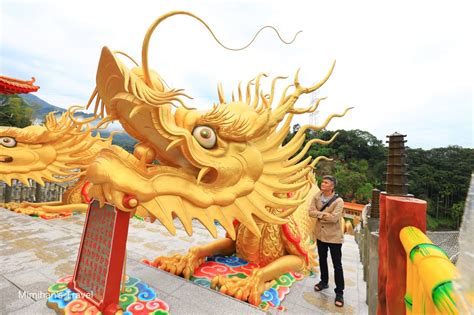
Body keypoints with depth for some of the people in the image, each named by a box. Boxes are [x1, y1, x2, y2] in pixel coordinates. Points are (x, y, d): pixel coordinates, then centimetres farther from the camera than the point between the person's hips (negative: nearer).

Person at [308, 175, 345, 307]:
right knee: (322, 260, 22)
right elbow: (310, 212, -11)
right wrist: (324, 214, -23)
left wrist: (319, 214, -17)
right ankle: (324, 282, 43)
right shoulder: (317, 196, -4)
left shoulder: (338, 201, -19)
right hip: (320, 234, 5)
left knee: (337, 265, 6)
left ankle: (339, 293, 21)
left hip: (334, 236, -5)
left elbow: (334, 218, -29)